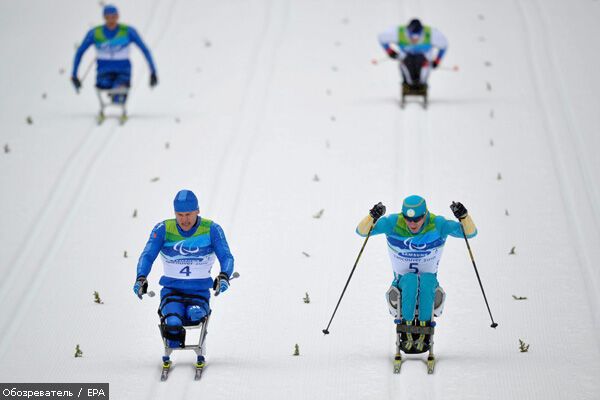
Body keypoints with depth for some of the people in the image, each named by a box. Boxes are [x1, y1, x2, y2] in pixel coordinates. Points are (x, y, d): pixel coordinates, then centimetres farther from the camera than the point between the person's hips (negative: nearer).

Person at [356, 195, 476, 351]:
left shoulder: (437, 224, -15)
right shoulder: (393, 223, -15)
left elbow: (470, 232, -19)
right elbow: (362, 231, -20)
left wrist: (464, 216, -39)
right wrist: (372, 217, -41)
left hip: (429, 278, 0)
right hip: (403, 279, 0)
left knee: (427, 279, -36)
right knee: (411, 280, -36)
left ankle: (424, 325, -29)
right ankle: (406, 326, -28)